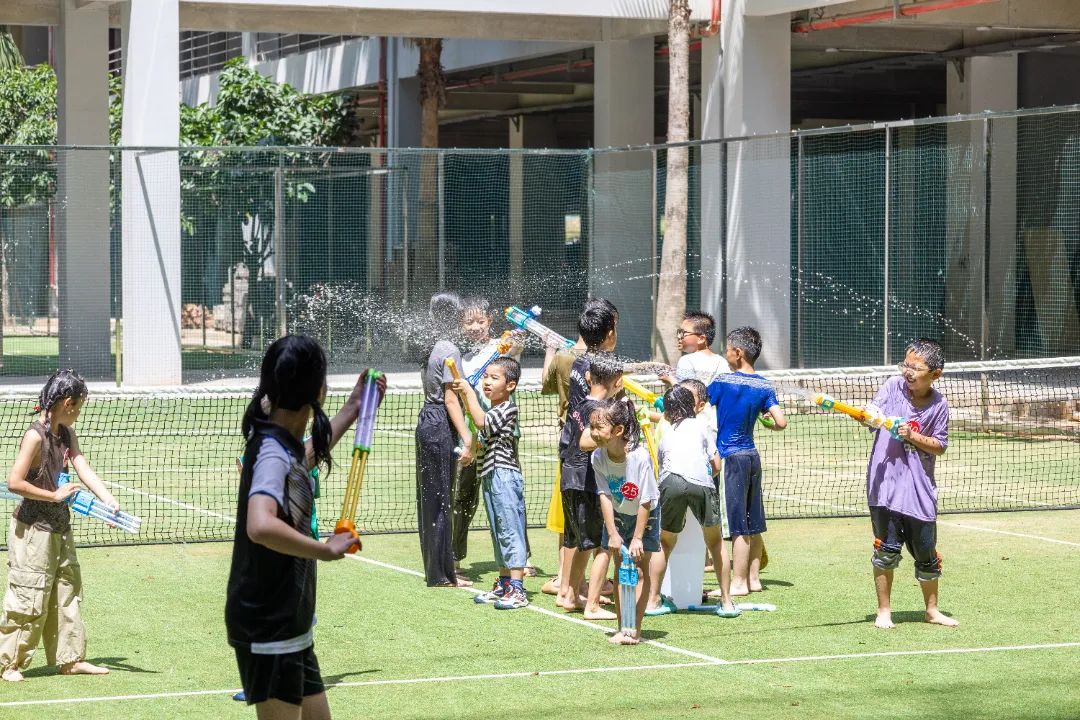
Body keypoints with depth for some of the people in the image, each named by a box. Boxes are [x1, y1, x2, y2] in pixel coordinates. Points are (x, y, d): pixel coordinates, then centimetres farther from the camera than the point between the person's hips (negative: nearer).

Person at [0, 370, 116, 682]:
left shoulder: (66, 433, 6)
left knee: (67, 591, 14)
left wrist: (109, 501, -17)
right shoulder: (36, 436, -20)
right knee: (30, 597, -3)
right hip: (33, 527, -9)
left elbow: (84, 470, -4)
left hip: (59, 525, 9)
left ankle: (70, 659, 24)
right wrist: (55, 495, -19)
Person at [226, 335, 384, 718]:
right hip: (268, 628, -10)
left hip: (290, 625, 10)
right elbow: (261, 526, -43)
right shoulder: (273, 453, -24)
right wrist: (327, 550, -32)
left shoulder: (284, 443, 5)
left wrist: (352, 409, 33)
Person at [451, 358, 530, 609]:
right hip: (490, 477, 10)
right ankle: (504, 585, 24)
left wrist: (469, 392, -19)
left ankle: (517, 590, -10)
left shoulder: (508, 409, -12)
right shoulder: (492, 410, 17)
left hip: (505, 476, -10)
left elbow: (481, 421, -25)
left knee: (510, 531, -10)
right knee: (498, 533, 15)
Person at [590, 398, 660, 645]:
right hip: (617, 515, 4)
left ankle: (634, 629, -2)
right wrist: (612, 533, -18)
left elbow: (645, 502, -27)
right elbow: (604, 495, -15)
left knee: (639, 568, -5)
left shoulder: (640, 457, -33)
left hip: (644, 515, -4)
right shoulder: (598, 457, -21)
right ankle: (623, 627, 11)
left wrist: (637, 538, -23)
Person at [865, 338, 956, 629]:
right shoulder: (893, 387, -2)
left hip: (920, 490, 2)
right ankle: (884, 611, 10)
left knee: (926, 552, 10)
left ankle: (932, 610, 28)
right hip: (886, 483, -2)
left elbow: (940, 446, 3)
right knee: (887, 548, -4)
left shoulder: (939, 404, 1)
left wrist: (913, 436, -14)